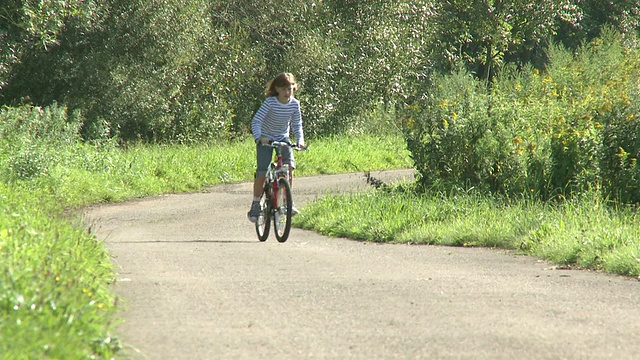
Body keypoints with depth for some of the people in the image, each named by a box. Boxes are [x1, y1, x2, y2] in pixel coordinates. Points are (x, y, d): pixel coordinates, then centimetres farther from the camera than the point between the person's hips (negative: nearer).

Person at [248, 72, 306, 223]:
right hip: (265, 139, -3)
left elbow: (297, 124, 0)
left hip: (283, 138, 3)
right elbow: (256, 121, -23)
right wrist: (259, 137, -39)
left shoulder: (294, 104, -9)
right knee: (262, 173, -12)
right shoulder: (270, 102, -21)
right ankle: (255, 206, 1)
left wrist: (300, 140, -16)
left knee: (289, 167, -17)